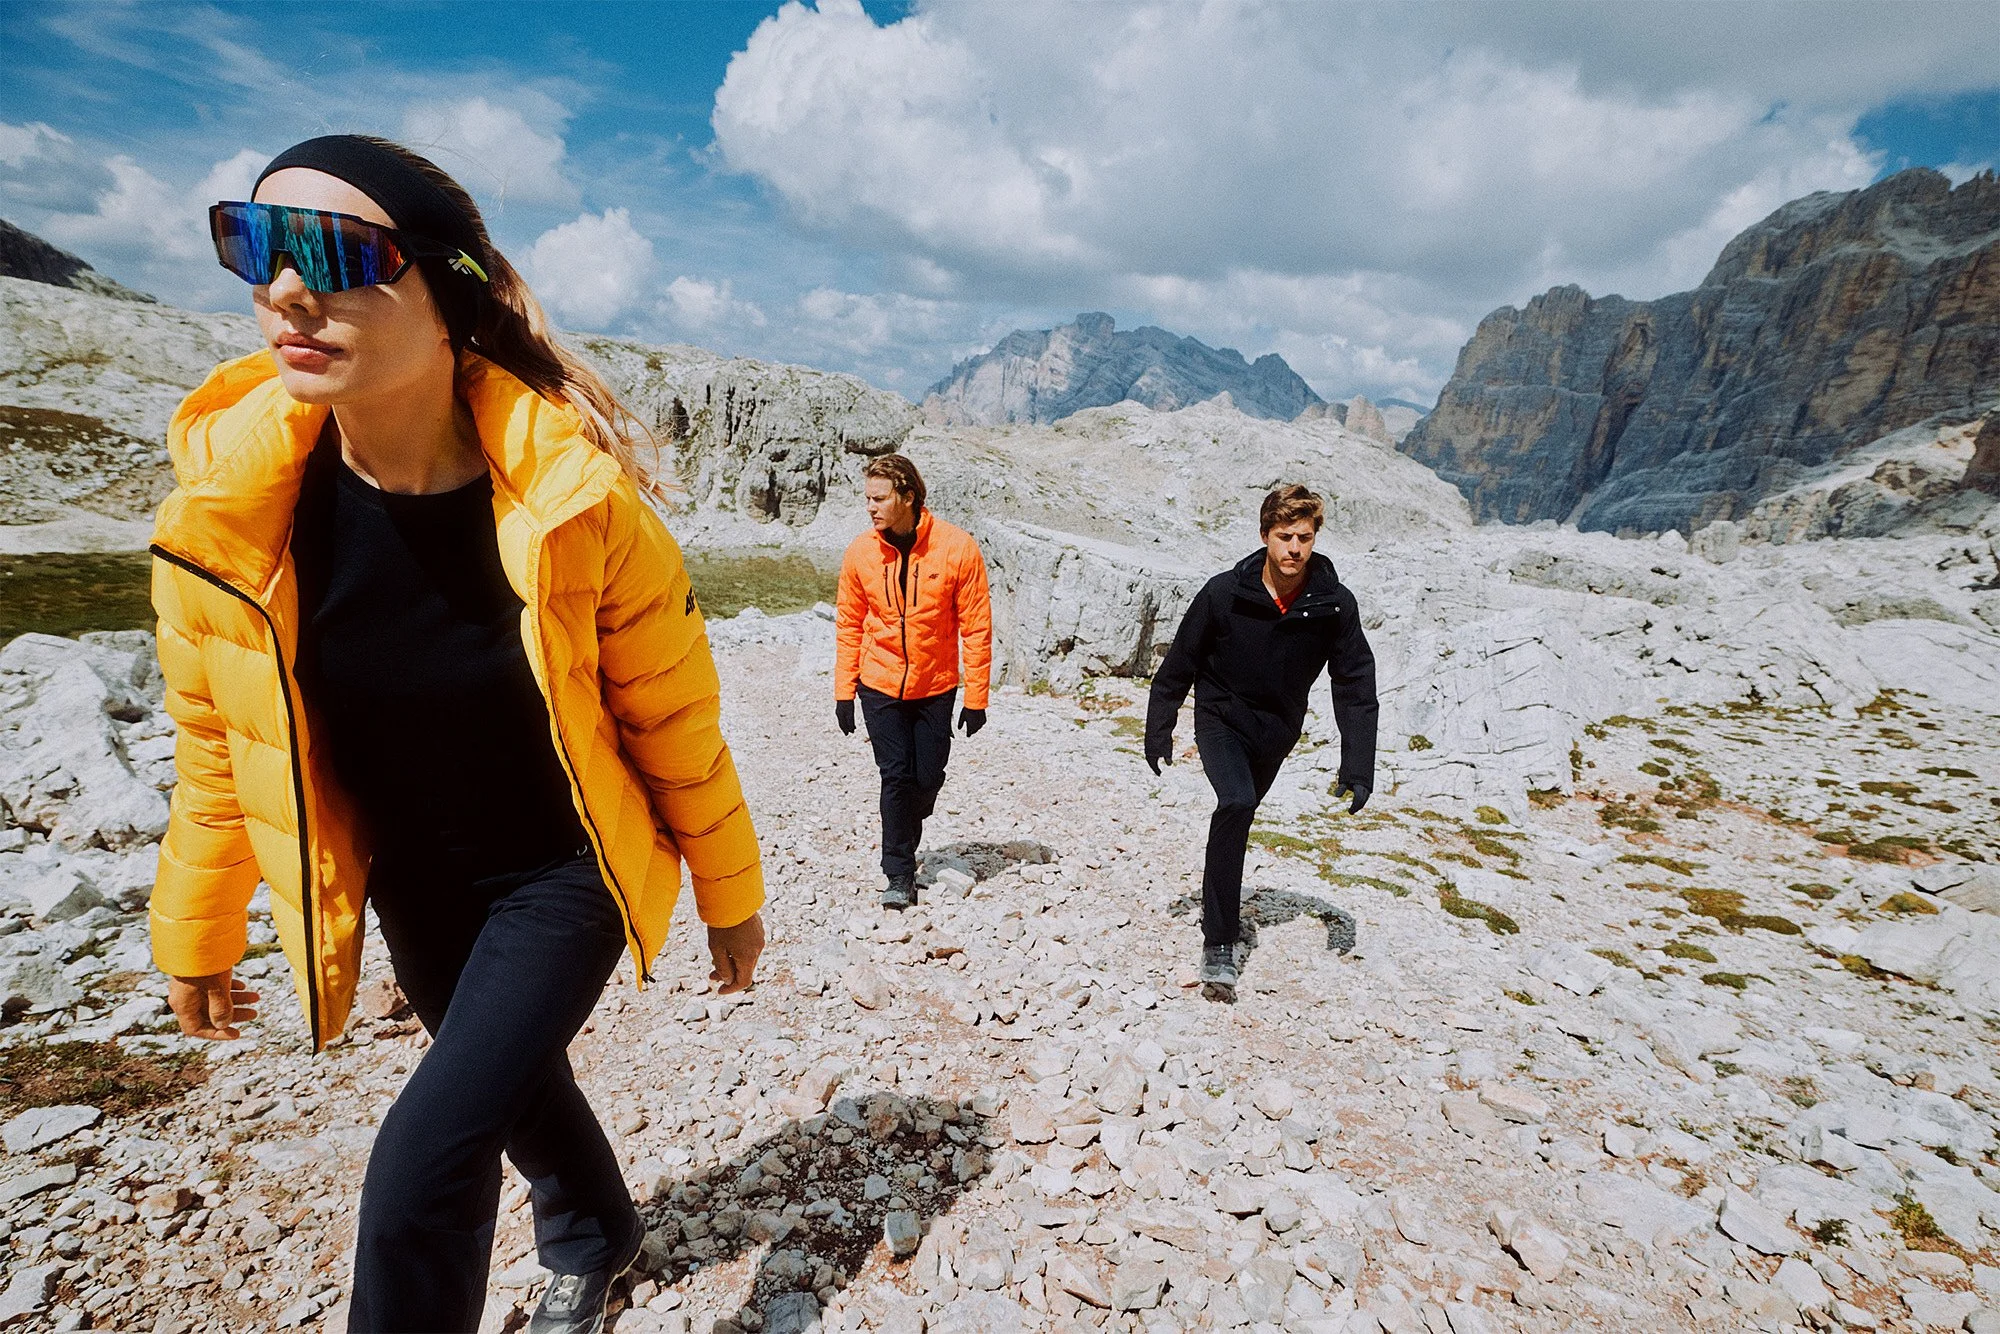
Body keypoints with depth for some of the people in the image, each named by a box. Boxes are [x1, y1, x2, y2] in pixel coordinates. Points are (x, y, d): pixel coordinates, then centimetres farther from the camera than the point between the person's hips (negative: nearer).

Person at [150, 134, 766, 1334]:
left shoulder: (578, 503, -26)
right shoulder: (227, 507, -15)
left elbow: (677, 725, -14)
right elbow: (221, 748, 0)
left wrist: (730, 894, -3)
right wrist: (197, 932, 11)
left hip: (567, 873, -4)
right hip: (417, 888, 5)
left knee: (427, 1162, -10)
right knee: (519, 1086, 25)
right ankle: (596, 1237, 58)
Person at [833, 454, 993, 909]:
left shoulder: (957, 547, -13)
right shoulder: (860, 552, -6)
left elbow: (976, 627, -9)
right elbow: (849, 625, 4)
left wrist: (976, 697, -8)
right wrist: (844, 691, 3)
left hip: (935, 687, 0)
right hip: (880, 685, 1)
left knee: (928, 777, 8)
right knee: (896, 776, -3)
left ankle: (904, 841, 38)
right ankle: (899, 875, 11)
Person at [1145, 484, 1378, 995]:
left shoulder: (1335, 604, -15)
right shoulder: (1224, 593, -20)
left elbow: (1356, 687, -10)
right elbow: (1179, 663, -8)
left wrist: (1357, 769, -16)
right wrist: (1158, 730, -3)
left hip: (1278, 731, 3)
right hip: (1221, 718, -3)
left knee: (1240, 811, 20)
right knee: (1237, 803, -27)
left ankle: (1222, 904, 49)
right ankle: (1219, 943, -18)